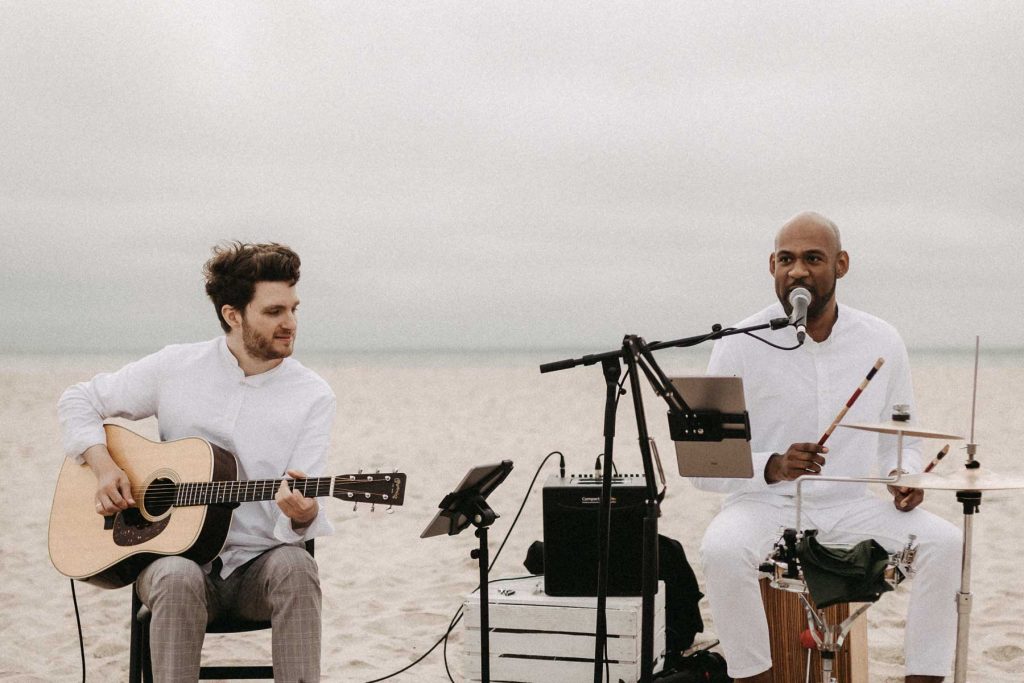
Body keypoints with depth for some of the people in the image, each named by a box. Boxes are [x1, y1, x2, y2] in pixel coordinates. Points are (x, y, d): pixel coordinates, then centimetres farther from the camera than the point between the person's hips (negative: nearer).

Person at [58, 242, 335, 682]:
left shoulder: (313, 397, -1)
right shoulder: (177, 368, 2)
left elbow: (306, 510, -7)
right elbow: (77, 402, 11)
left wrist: (302, 516, -32)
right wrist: (103, 466, -6)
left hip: (258, 563, 0)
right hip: (174, 552, 0)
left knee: (294, 566, -35)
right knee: (178, 579, -36)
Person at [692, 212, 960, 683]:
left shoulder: (881, 342, 3)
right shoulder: (741, 346, -7)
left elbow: (901, 438, 16)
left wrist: (904, 475, -8)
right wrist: (772, 468, -27)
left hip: (851, 506, 3)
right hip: (764, 504, -3)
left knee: (942, 542, -22)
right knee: (723, 551, -34)